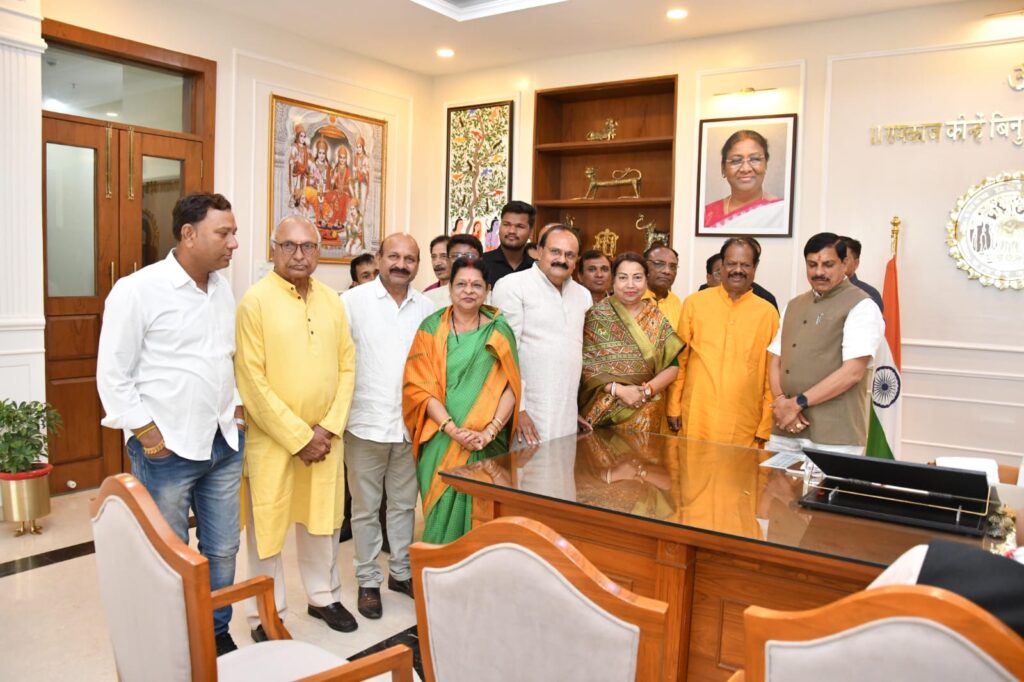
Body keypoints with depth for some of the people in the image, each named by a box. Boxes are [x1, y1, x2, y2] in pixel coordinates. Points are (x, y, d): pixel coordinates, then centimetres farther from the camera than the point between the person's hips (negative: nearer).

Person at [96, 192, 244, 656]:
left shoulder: (223, 288, 8)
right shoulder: (137, 290, -11)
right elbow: (113, 374, -9)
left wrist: (237, 407, 9)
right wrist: (147, 432, -12)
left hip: (224, 442, 6)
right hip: (167, 448, -5)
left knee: (223, 550, 14)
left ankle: (217, 633, 32)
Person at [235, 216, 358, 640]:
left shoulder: (332, 301, 5)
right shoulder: (255, 301, -10)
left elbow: (347, 366, 4)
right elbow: (251, 381, -15)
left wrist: (328, 428, -7)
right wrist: (298, 437, -15)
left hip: (325, 435, 5)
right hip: (272, 439, -4)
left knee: (322, 520, 18)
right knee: (267, 527, 8)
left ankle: (323, 596, 37)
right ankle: (268, 615, 26)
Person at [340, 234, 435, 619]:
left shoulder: (426, 308, 5)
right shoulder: (353, 301, -6)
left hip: (411, 424, 3)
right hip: (367, 424, -3)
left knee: (404, 504, 16)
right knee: (366, 508, 10)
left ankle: (401, 572, 33)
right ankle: (368, 581, 25)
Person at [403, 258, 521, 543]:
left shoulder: (499, 330, 4)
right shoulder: (431, 328, 2)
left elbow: (510, 385, -1)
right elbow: (421, 386, -5)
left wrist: (491, 430, -14)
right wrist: (453, 430, -15)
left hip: (488, 443, 0)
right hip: (442, 441, 0)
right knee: (444, 510, 3)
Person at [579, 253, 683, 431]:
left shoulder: (657, 320, 4)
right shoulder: (596, 315, -4)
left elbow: (672, 366, 3)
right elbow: (584, 364, -8)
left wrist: (646, 390, -12)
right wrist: (617, 389, -18)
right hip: (601, 412, -2)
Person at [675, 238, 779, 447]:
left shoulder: (768, 312, 4)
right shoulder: (694, 303, 4)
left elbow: (772, 375, 5)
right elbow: (679, 361, 7)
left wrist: (766, 428, 3)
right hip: (695, 422, 0)